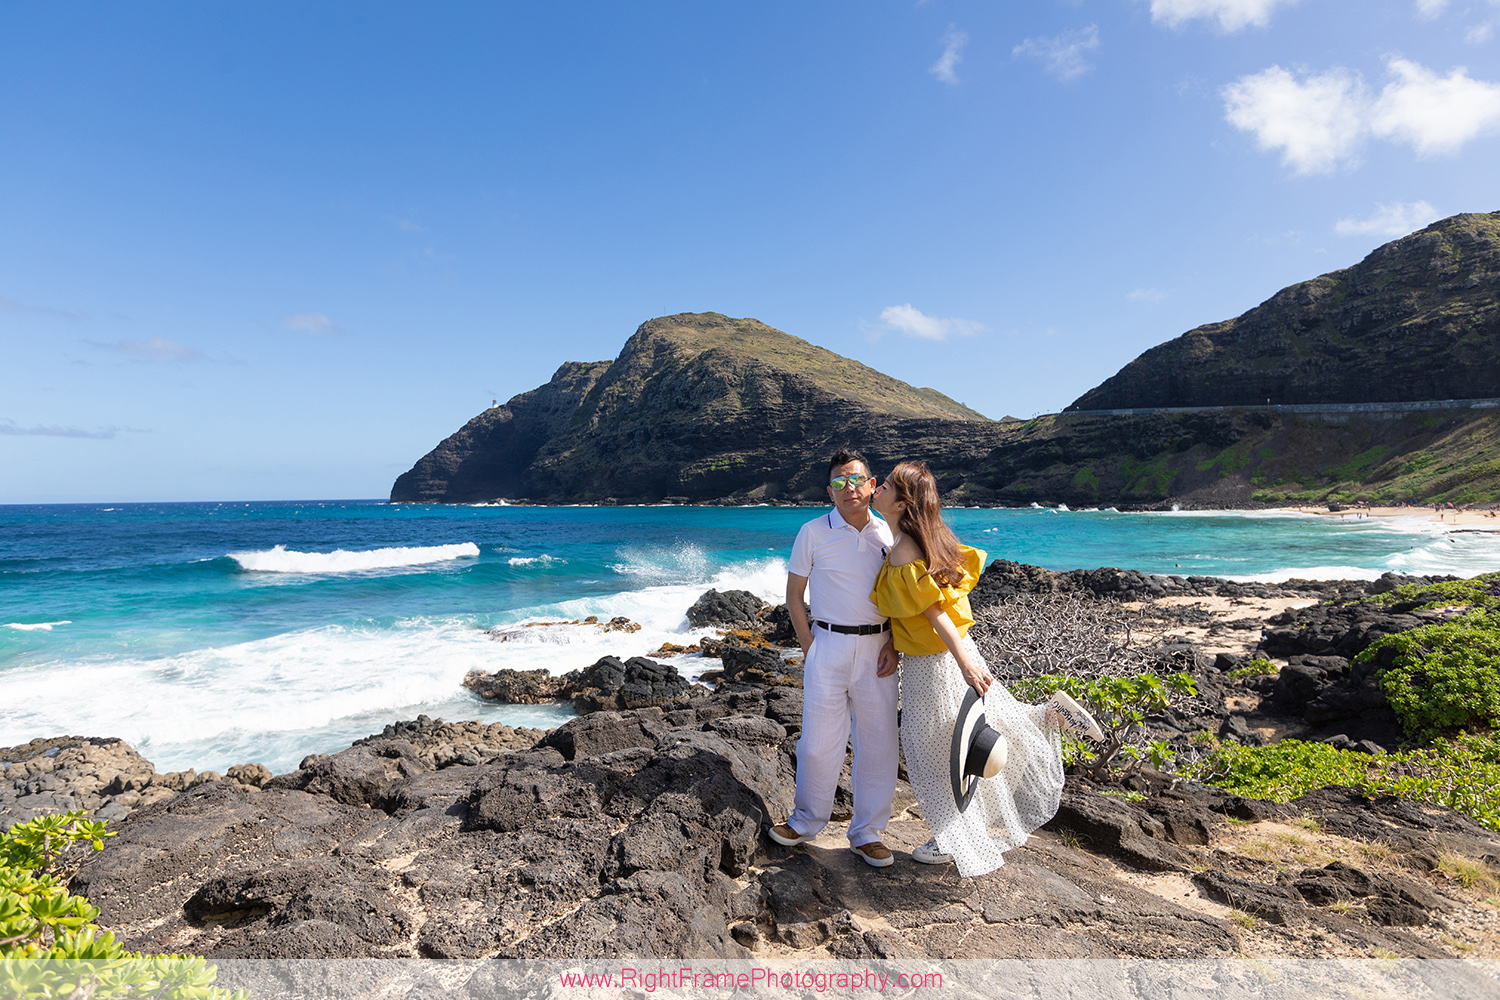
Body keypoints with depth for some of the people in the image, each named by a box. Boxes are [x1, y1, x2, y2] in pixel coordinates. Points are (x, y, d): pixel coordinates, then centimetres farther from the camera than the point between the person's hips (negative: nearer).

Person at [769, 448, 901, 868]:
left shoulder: (888, 534, 7)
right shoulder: (813, 533, -1)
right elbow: (793, 595, 4)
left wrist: (893, 645, 2)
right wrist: (808, 648, -3)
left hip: (877, 648, 3)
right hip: (829, 644, -3)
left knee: (878, 742, 7)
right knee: (818, 742, 0)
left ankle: (867, 834, 24)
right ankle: (807, 820, 25)